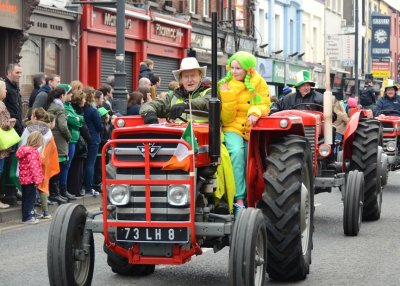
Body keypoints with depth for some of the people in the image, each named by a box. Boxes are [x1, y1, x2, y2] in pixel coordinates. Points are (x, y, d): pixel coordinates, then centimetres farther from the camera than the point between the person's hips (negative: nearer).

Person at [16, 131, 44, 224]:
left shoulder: (23, 149, 11)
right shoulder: (33, 152, -18)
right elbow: (34, 167, -23)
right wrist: (37, 179, -21)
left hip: (23, 178, 9)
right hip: (30, 179, -9)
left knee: (26, 198, 15)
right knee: (30, 198, -3)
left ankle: (25, 216, 22)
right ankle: (28, 217, -1)